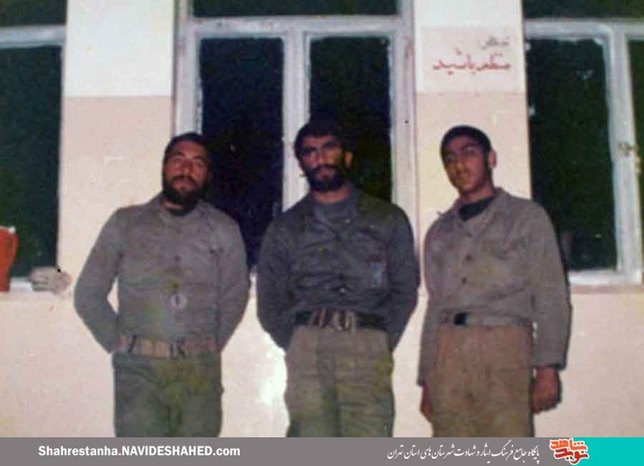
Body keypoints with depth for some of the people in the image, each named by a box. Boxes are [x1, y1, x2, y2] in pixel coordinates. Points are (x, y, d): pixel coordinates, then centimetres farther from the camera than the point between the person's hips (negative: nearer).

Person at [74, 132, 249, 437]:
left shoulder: (223, 230, 11)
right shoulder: (126, 223, 10)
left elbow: (234, 298, 12)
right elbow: (88, 294, 10)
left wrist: (210, 348, 5)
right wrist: (119, 344, 4)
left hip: (200, 371, 1)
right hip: (139, 369, -1)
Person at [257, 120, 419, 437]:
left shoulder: (388, 219, 18)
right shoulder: (284, 229, 20)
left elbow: (405, 289, 14)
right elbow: (270, 304, 17)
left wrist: (383, 343, 2)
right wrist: (297, 348, 5)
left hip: (368, 348, 0)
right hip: (308, 347, 1)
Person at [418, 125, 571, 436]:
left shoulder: (527, 217, 13)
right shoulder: (439, 232, 23)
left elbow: (551, 297, 5)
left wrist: (548, 367, -7)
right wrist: (427, 380, 13)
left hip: (504, 344, -3)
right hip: (448, 350, 4)